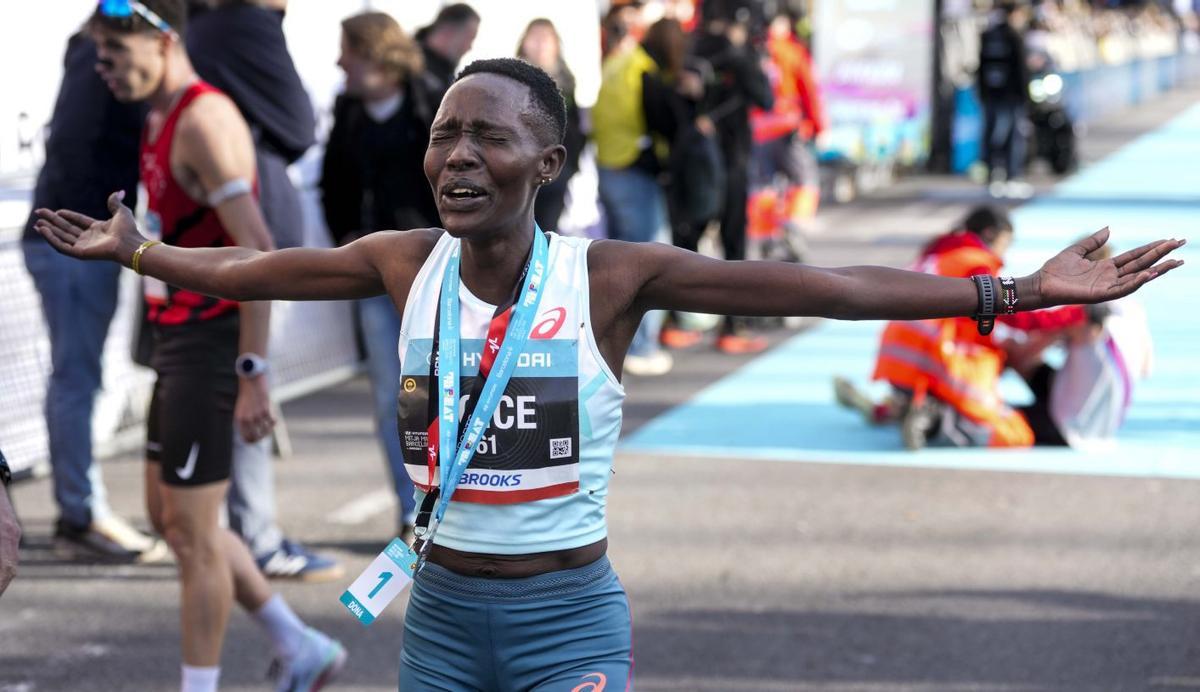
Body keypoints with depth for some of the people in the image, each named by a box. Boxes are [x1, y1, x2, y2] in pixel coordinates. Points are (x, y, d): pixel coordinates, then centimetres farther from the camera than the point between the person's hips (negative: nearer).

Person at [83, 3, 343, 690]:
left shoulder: (205, 121, -17)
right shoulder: (162, 121, 14)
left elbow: (257, 253, -23)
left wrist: (252, 375, -25)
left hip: (210, 344, -10)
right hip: (178, 341, 10)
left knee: (191, 529, -2)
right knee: (169, 516, 15)